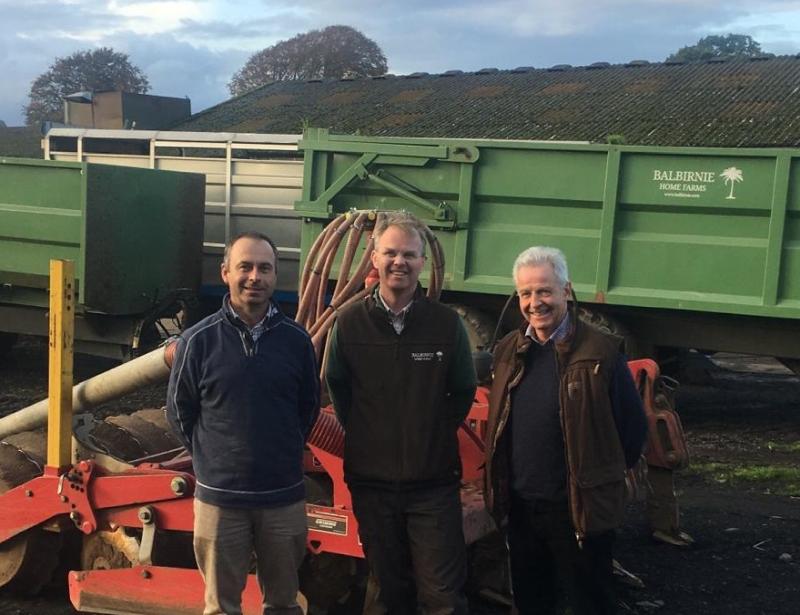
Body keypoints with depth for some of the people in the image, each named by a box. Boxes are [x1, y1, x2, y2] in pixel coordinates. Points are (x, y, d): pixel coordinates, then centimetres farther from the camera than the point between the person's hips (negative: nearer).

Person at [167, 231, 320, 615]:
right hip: (218, 498, -1)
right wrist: (212, 459, 6)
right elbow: (179, 412, 3)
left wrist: (282, 454, 10)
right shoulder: (198, 340, -7)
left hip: (285, 498, 1)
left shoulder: (296, 340, -3)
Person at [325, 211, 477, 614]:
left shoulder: (447, 323, -4)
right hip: (371, 481, 2)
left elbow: (463, 392, 7)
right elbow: (336, 385, 11)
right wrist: (361, 434, 7)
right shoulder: (350, 322, -3)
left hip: (434, 483, -1)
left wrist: (436, 434, 3)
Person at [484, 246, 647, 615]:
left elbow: (633, 427, -6)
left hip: (579, 507, -5)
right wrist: (501, 483, 12)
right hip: (519, 506, 5)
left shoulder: (599, 352, -13)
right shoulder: (508, 351, 4)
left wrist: (603, 477, 1)